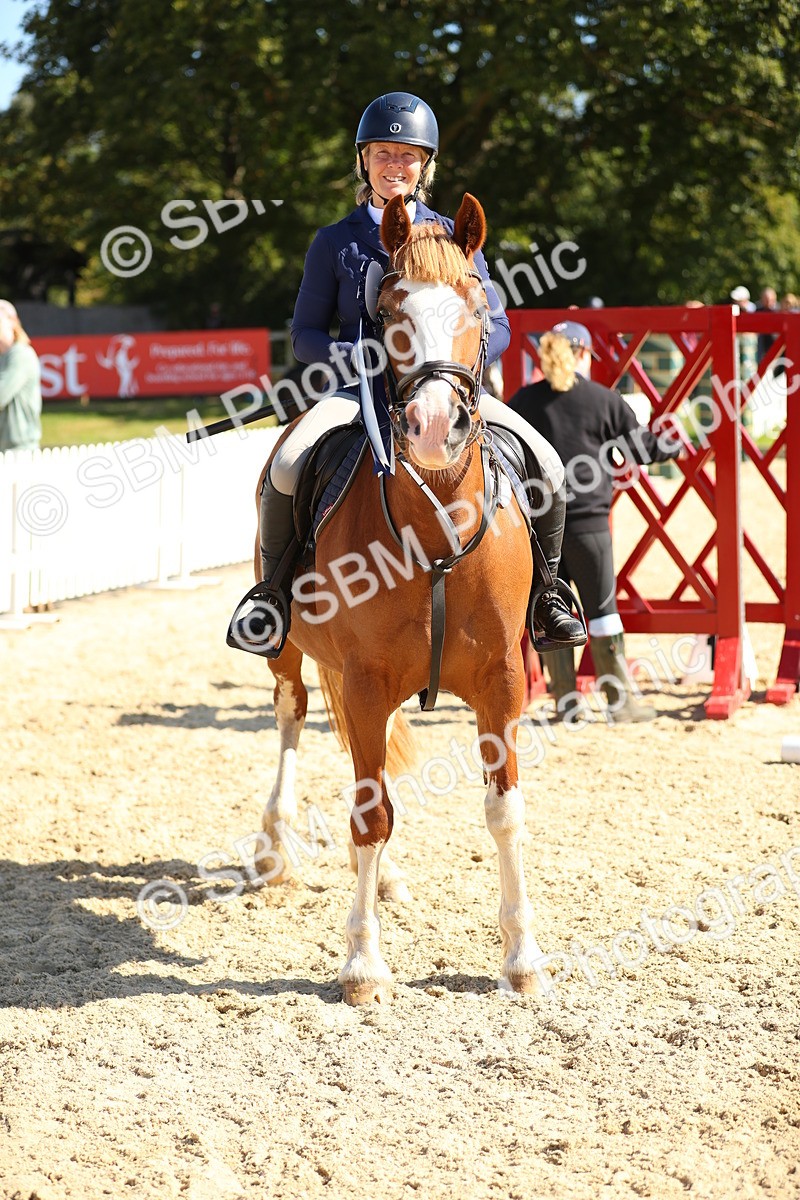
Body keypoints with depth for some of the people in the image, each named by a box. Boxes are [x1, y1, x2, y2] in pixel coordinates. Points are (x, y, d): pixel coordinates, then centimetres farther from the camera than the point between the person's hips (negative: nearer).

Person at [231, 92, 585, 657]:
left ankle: (543, 590, 4)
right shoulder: (336, 242, 6)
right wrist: (349, 355, -13)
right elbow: (305, 334, 8)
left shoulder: (452, 237, 9)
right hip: (361, 389, -1)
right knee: (285, 470, -28)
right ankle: (277, 593, -4)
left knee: (547, 466, -18)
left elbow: (497, 327, 9)